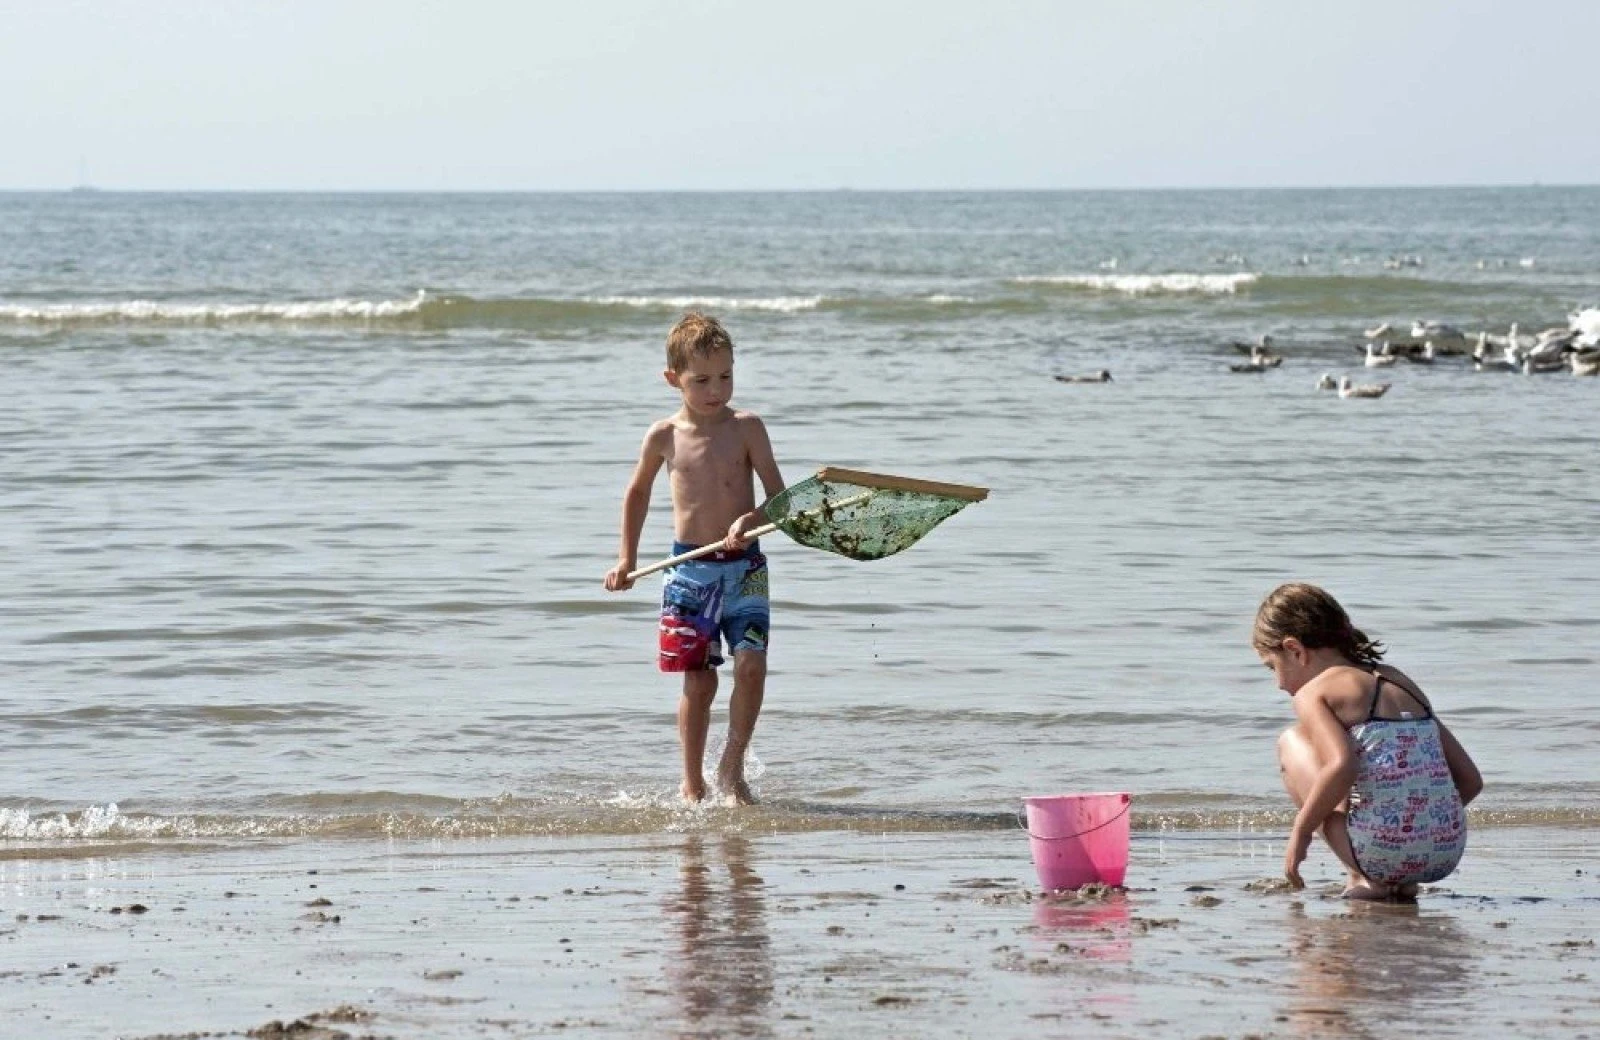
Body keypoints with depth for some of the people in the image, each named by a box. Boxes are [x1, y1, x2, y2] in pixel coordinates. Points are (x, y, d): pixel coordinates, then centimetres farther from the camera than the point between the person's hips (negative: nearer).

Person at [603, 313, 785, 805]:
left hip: (744, 566, 0)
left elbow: (780, 496, -4)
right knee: (699, 680, 0)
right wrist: (627, 559, 18)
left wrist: (752, 520, -25)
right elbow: (637, 492, 19)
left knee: (751, 665, -14)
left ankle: (732, 768, 4)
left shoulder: (746, 428, -2)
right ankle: (692, 785, 13)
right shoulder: (664, 436, 2)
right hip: (690, 570, 0)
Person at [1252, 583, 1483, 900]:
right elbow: (1471, 780, 20)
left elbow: (1342, 766, -19)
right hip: (1447, 854, 7)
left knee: (1292, 743, 16)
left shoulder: (1313, 692, 2)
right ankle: (1402, 882, 14)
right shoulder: (1401, 682, 22)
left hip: (1383, 850, -7)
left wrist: (1301, 830, -5)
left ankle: (1363, 877, 4)